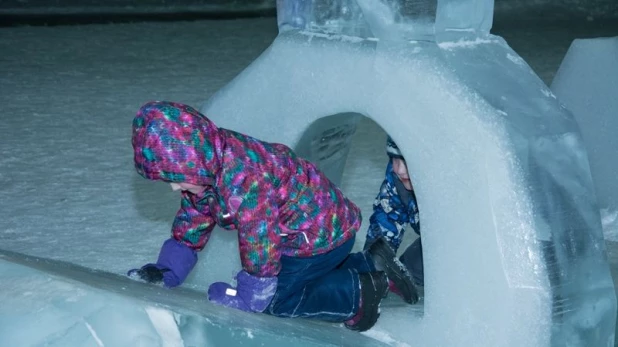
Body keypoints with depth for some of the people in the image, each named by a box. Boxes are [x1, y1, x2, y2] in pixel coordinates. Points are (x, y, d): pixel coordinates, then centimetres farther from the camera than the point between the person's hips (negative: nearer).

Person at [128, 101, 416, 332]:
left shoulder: (244, 180, -36)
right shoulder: (205, 168, -6)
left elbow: (260, 261, -31)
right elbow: (189, 227, 5)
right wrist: (164, 273, -6)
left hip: (325, 232, -9)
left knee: (271, 299, -6)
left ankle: (358, 293, -1)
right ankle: (370, 264, 17)